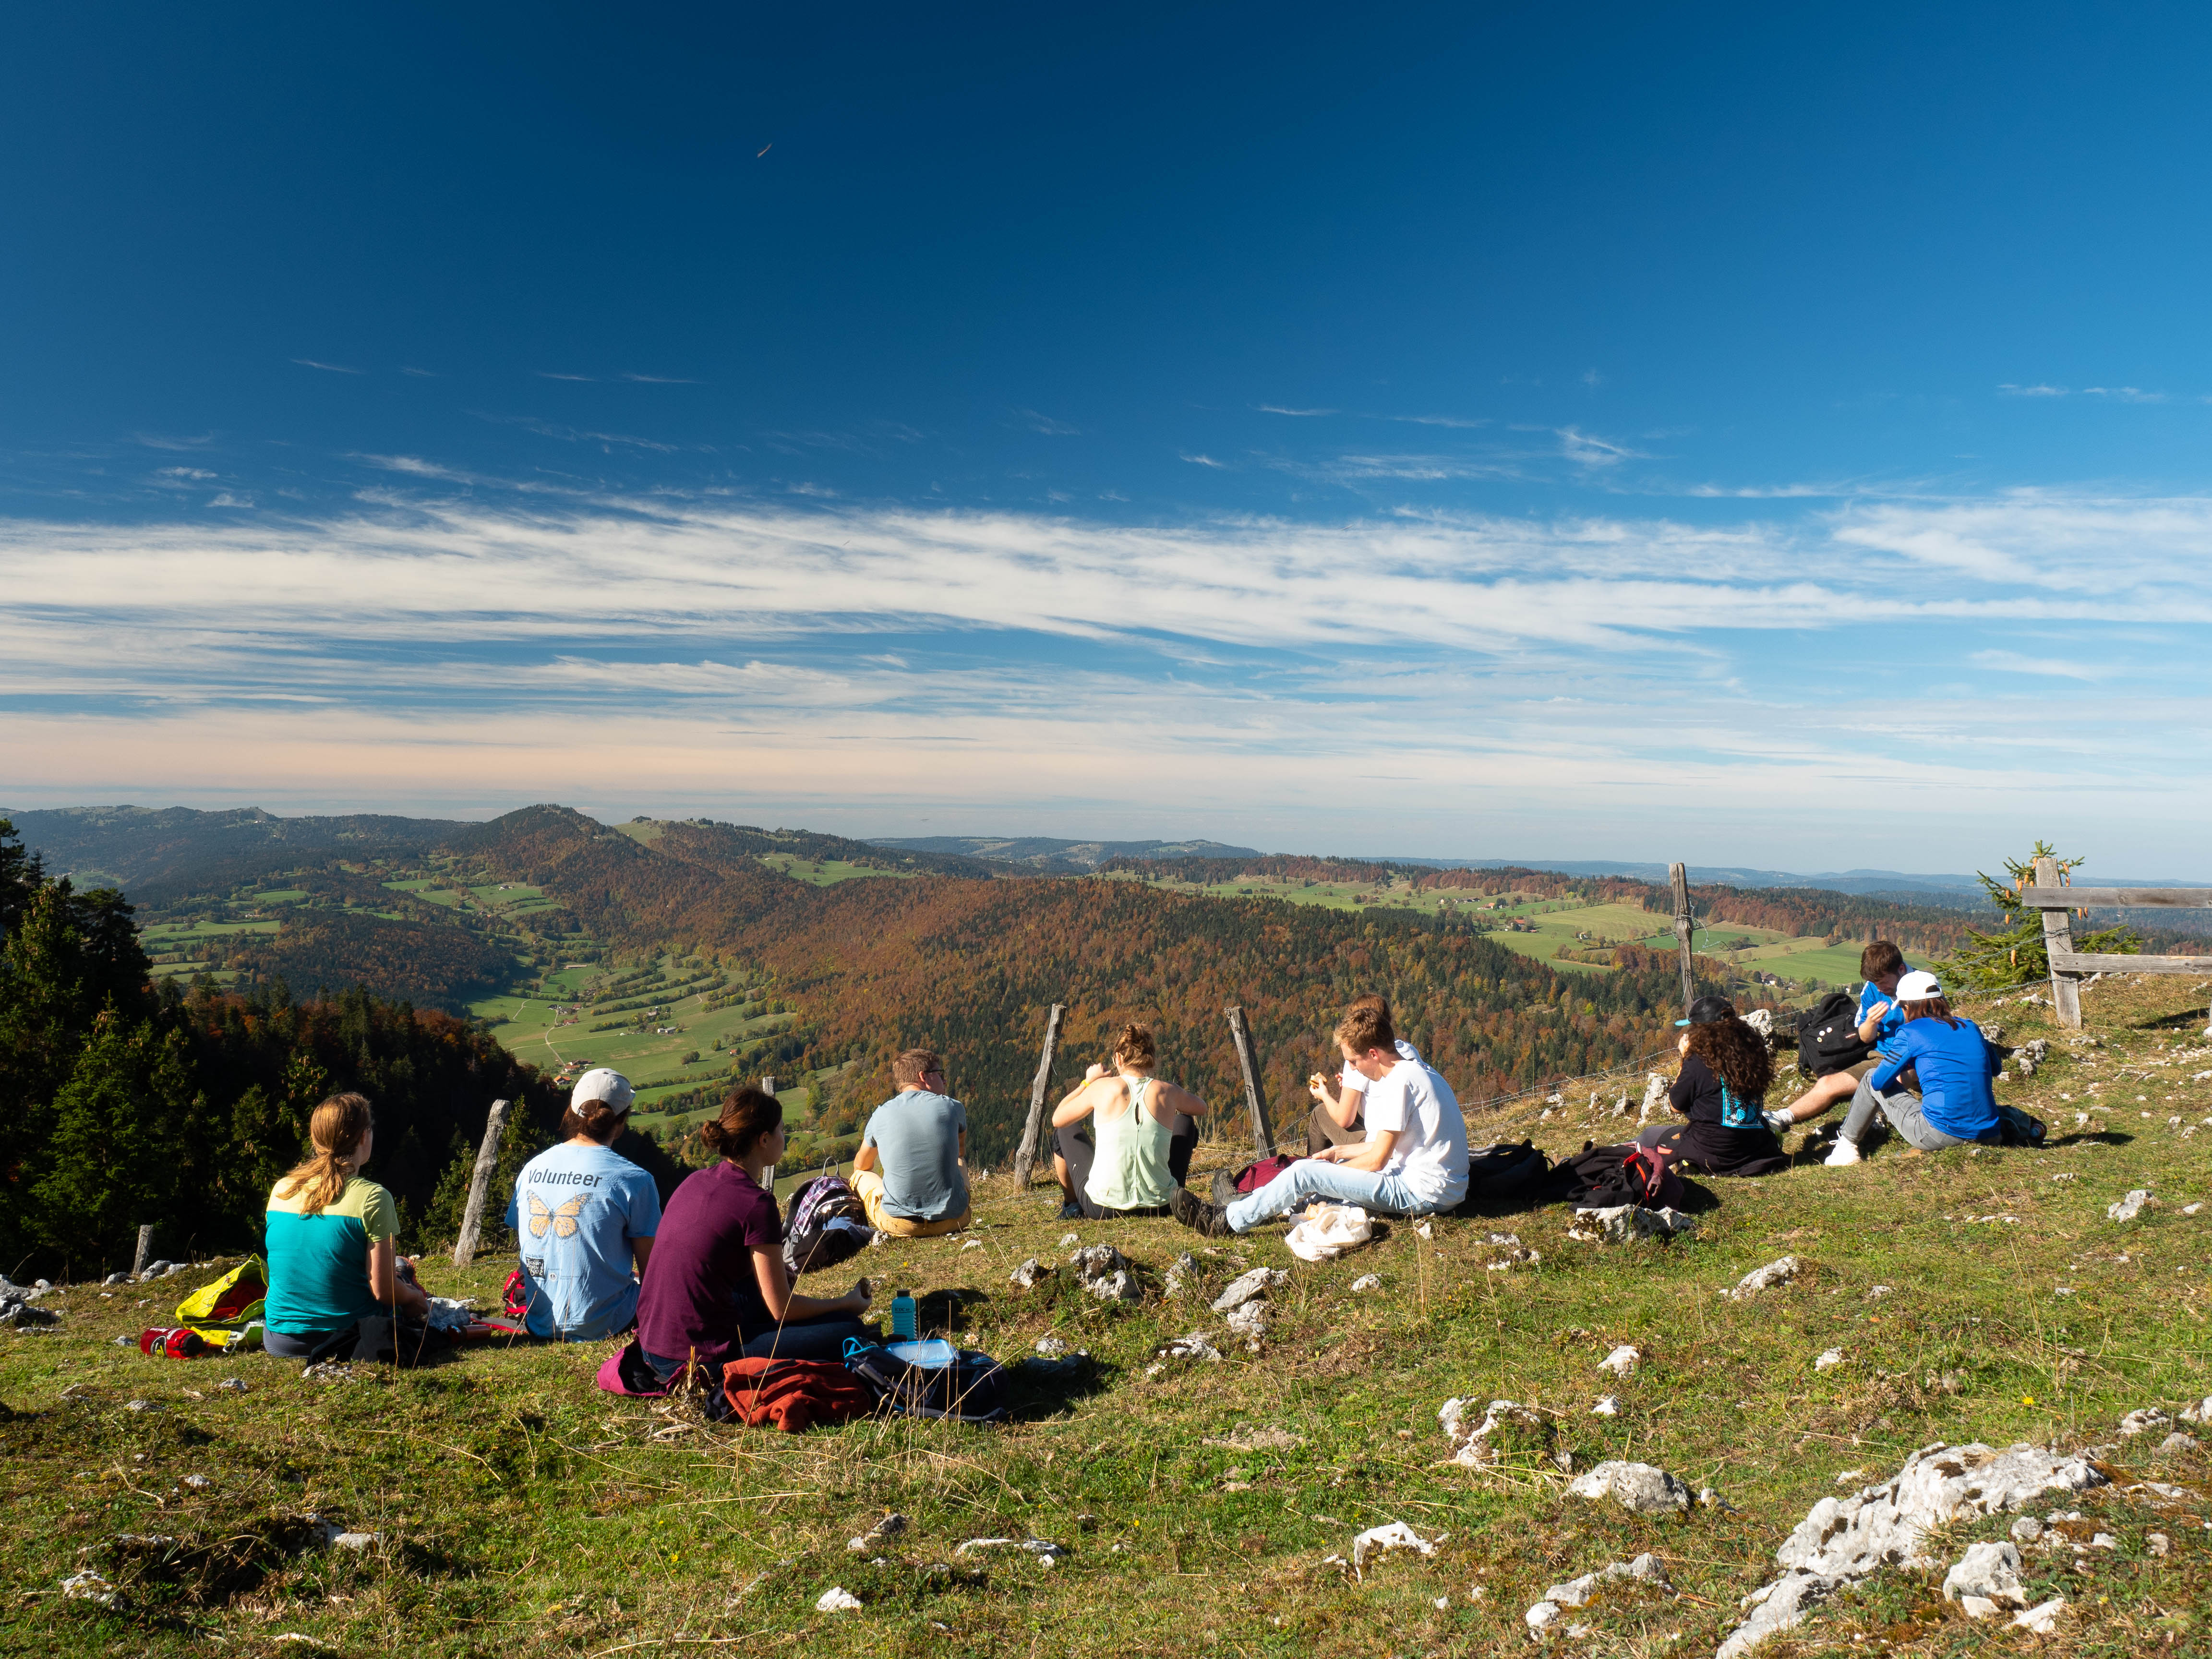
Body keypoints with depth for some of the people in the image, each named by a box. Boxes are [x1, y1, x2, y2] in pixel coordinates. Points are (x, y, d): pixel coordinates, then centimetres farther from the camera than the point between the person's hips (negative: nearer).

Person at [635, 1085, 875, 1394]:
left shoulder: (696, 1181, 7)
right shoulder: (756, 1203, -16)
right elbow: (782, 1308, -10)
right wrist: (848, 1304, 7)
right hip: (705, 1361, -9)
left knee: (761, 1278, 30)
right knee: (848, 1330, -6)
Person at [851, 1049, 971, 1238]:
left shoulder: (880, 1115, -2)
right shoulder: (952, 1107, -3)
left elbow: (862, 1166, 19)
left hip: (900, 1225, -1)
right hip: (952, 1220, 1)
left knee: (860, 1176, 27)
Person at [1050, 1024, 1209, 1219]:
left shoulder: (1103, 1088, -8)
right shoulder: (1166, 1092, -2)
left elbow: (1057, 1119, 7)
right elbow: (1202, 1108, 21)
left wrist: (1088, 1082, 17)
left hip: (1101, 1208, -1)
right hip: (1159, 1208, 1)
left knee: (1065, 1129, 23)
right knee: (1185, 1122, 26)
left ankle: (1074, 1205, 36)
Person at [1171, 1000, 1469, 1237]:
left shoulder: (1400, 1080, -18)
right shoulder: (1415, 1071, 13)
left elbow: (1376, 1161, -16)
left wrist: (1332, 1168, -1)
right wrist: (1339, 1153, 17)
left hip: (1422, 1192, -10)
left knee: (1305, 1173, -9)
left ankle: (1226, 1222, 2)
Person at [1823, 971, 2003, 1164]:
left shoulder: (1910, 1033, -4)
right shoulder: (1970, 1027, 11)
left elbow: (1879, 1081, 1)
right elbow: (1996, 1067, 28)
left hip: (1940, 1136, -5)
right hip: (1988, 1136, 6)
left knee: (1872, 1080, 16)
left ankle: (1847, 1145, 27)